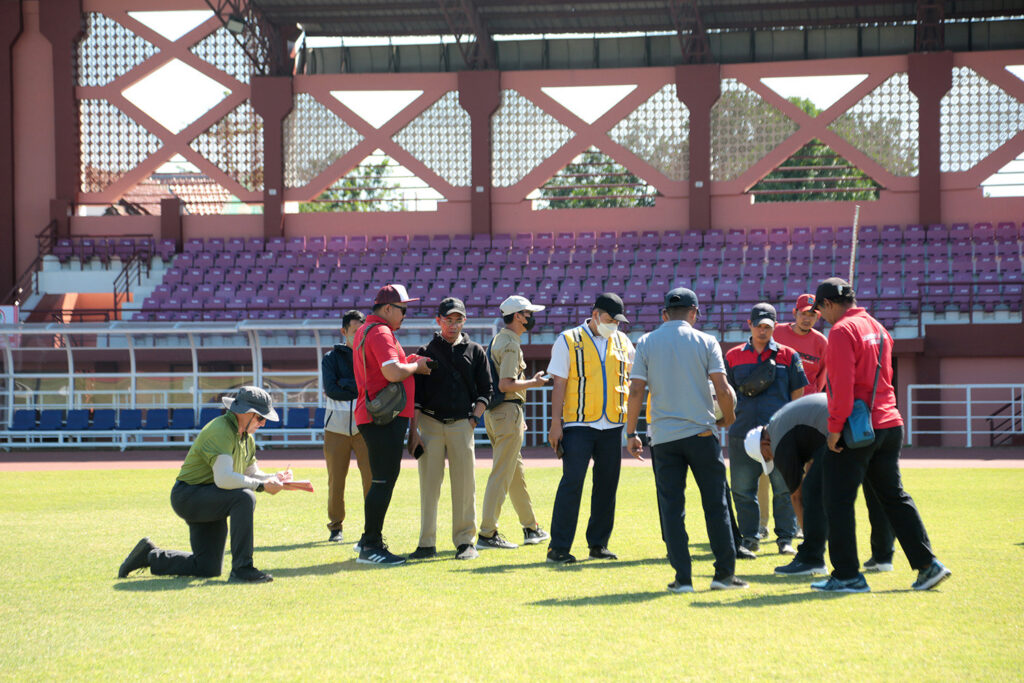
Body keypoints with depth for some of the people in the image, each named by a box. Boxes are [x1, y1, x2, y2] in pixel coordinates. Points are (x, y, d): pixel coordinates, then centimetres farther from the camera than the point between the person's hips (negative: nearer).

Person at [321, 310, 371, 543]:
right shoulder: (331, 358, 9)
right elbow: (331, 389, -7)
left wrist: (345, 384, -9)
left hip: (364, 426, 0)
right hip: (336, 427, 0)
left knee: (371, 478, -10)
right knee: (336, 480, 2)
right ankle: (335, 526, 16)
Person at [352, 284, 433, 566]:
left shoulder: (365, 331, 20)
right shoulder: (380, 333, -13)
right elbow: (393, 373, -25)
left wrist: (408, 362, 15)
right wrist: (416, 366, -7)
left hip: (373, 416, 11)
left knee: (383, 480, 17)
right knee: (384, 481, -9)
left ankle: (369, 540, 23)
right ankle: (371, 546, -9)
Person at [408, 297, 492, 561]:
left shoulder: (475, 352, 12)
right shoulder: (426, 352, 10)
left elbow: (485, 391, 12)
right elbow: (415, 395, 5)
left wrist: (474, 419, -2)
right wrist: (413, 432, -3)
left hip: (461, 423, 0)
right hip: (430, 423, 0)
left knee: (465, 484, -3)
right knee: (429, 483, -2)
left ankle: (465, 541, 3)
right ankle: (427, 543, 2)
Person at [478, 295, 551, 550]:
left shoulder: (497, 341, 17)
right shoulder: (510, 344, -14)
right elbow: (505, 385, -22)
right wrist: (534, 383, -11)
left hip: (494, 412, 10)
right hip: (508, 411, -10)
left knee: (516, 473, 17)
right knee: (502, 474, -9)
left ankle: (532, 529, 26)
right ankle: (487, 534, -11)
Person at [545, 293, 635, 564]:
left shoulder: (622, 343, 12)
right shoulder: (569, 341, 0)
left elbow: (632, 379, 17)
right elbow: (559, 384, -3)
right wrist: (556, 423, -9)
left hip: (612, 425, 5)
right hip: (578, 424, -5)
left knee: (607, 484, 6)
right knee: (572, 482, -11)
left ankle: (598, 543, 16)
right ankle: (559, 547, -8)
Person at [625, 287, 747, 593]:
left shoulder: (646, 343, 5)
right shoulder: (705, 342, 1)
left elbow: (635, 391, 0)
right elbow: (722, 388, -4)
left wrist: (631, 433, 6)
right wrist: (728, 418, 14)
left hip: (663, 437, 1)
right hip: (701, 432, -1)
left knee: (671, 508, 4)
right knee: (716, 504, 6)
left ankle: (683, 577, 0)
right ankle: (724, 573, 6)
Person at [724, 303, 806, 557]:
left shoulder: (788, 356, 8)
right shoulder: (733, 356, 11)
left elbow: (797, 395, 9)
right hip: (743, 432, 1)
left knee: (784, 488, -2)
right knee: (743, 489, 2)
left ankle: (785, 538, 6)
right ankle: (749, 538, 12)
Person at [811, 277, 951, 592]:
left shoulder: (842, 331, -11)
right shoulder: (877, 328, 16)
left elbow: (842, 384, -19)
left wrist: (835, 427, -16)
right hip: (889, 424, 8)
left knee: (838, 502, -1)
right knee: (894, 497, 13)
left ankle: (847, 575, 0)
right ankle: (927, 564, 9)